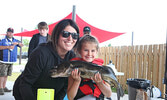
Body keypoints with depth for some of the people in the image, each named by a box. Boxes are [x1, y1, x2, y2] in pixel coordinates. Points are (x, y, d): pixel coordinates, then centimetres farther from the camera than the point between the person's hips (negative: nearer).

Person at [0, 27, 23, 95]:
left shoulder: (15, 40, 16)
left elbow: (22, 45, 11)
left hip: (11, 60, 5)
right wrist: (8, 47, -18)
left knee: (6, 74, 11)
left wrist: (17, 43, -9)